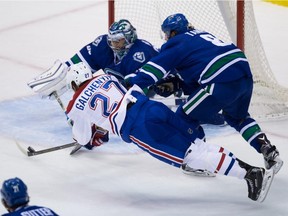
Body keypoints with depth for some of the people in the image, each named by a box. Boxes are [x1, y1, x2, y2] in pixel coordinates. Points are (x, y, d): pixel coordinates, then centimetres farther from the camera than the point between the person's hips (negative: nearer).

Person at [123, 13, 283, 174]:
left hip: (223, 81, -9)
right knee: (237, 117, 33)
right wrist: (174, 84, 21)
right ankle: (269, 151, 25)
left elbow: (157, 66, -5)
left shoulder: (177, 43, 4)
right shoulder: (201, 35, 28)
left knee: (186, 116, 8)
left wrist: (132, 84, -5)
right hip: (245, 73, 9)